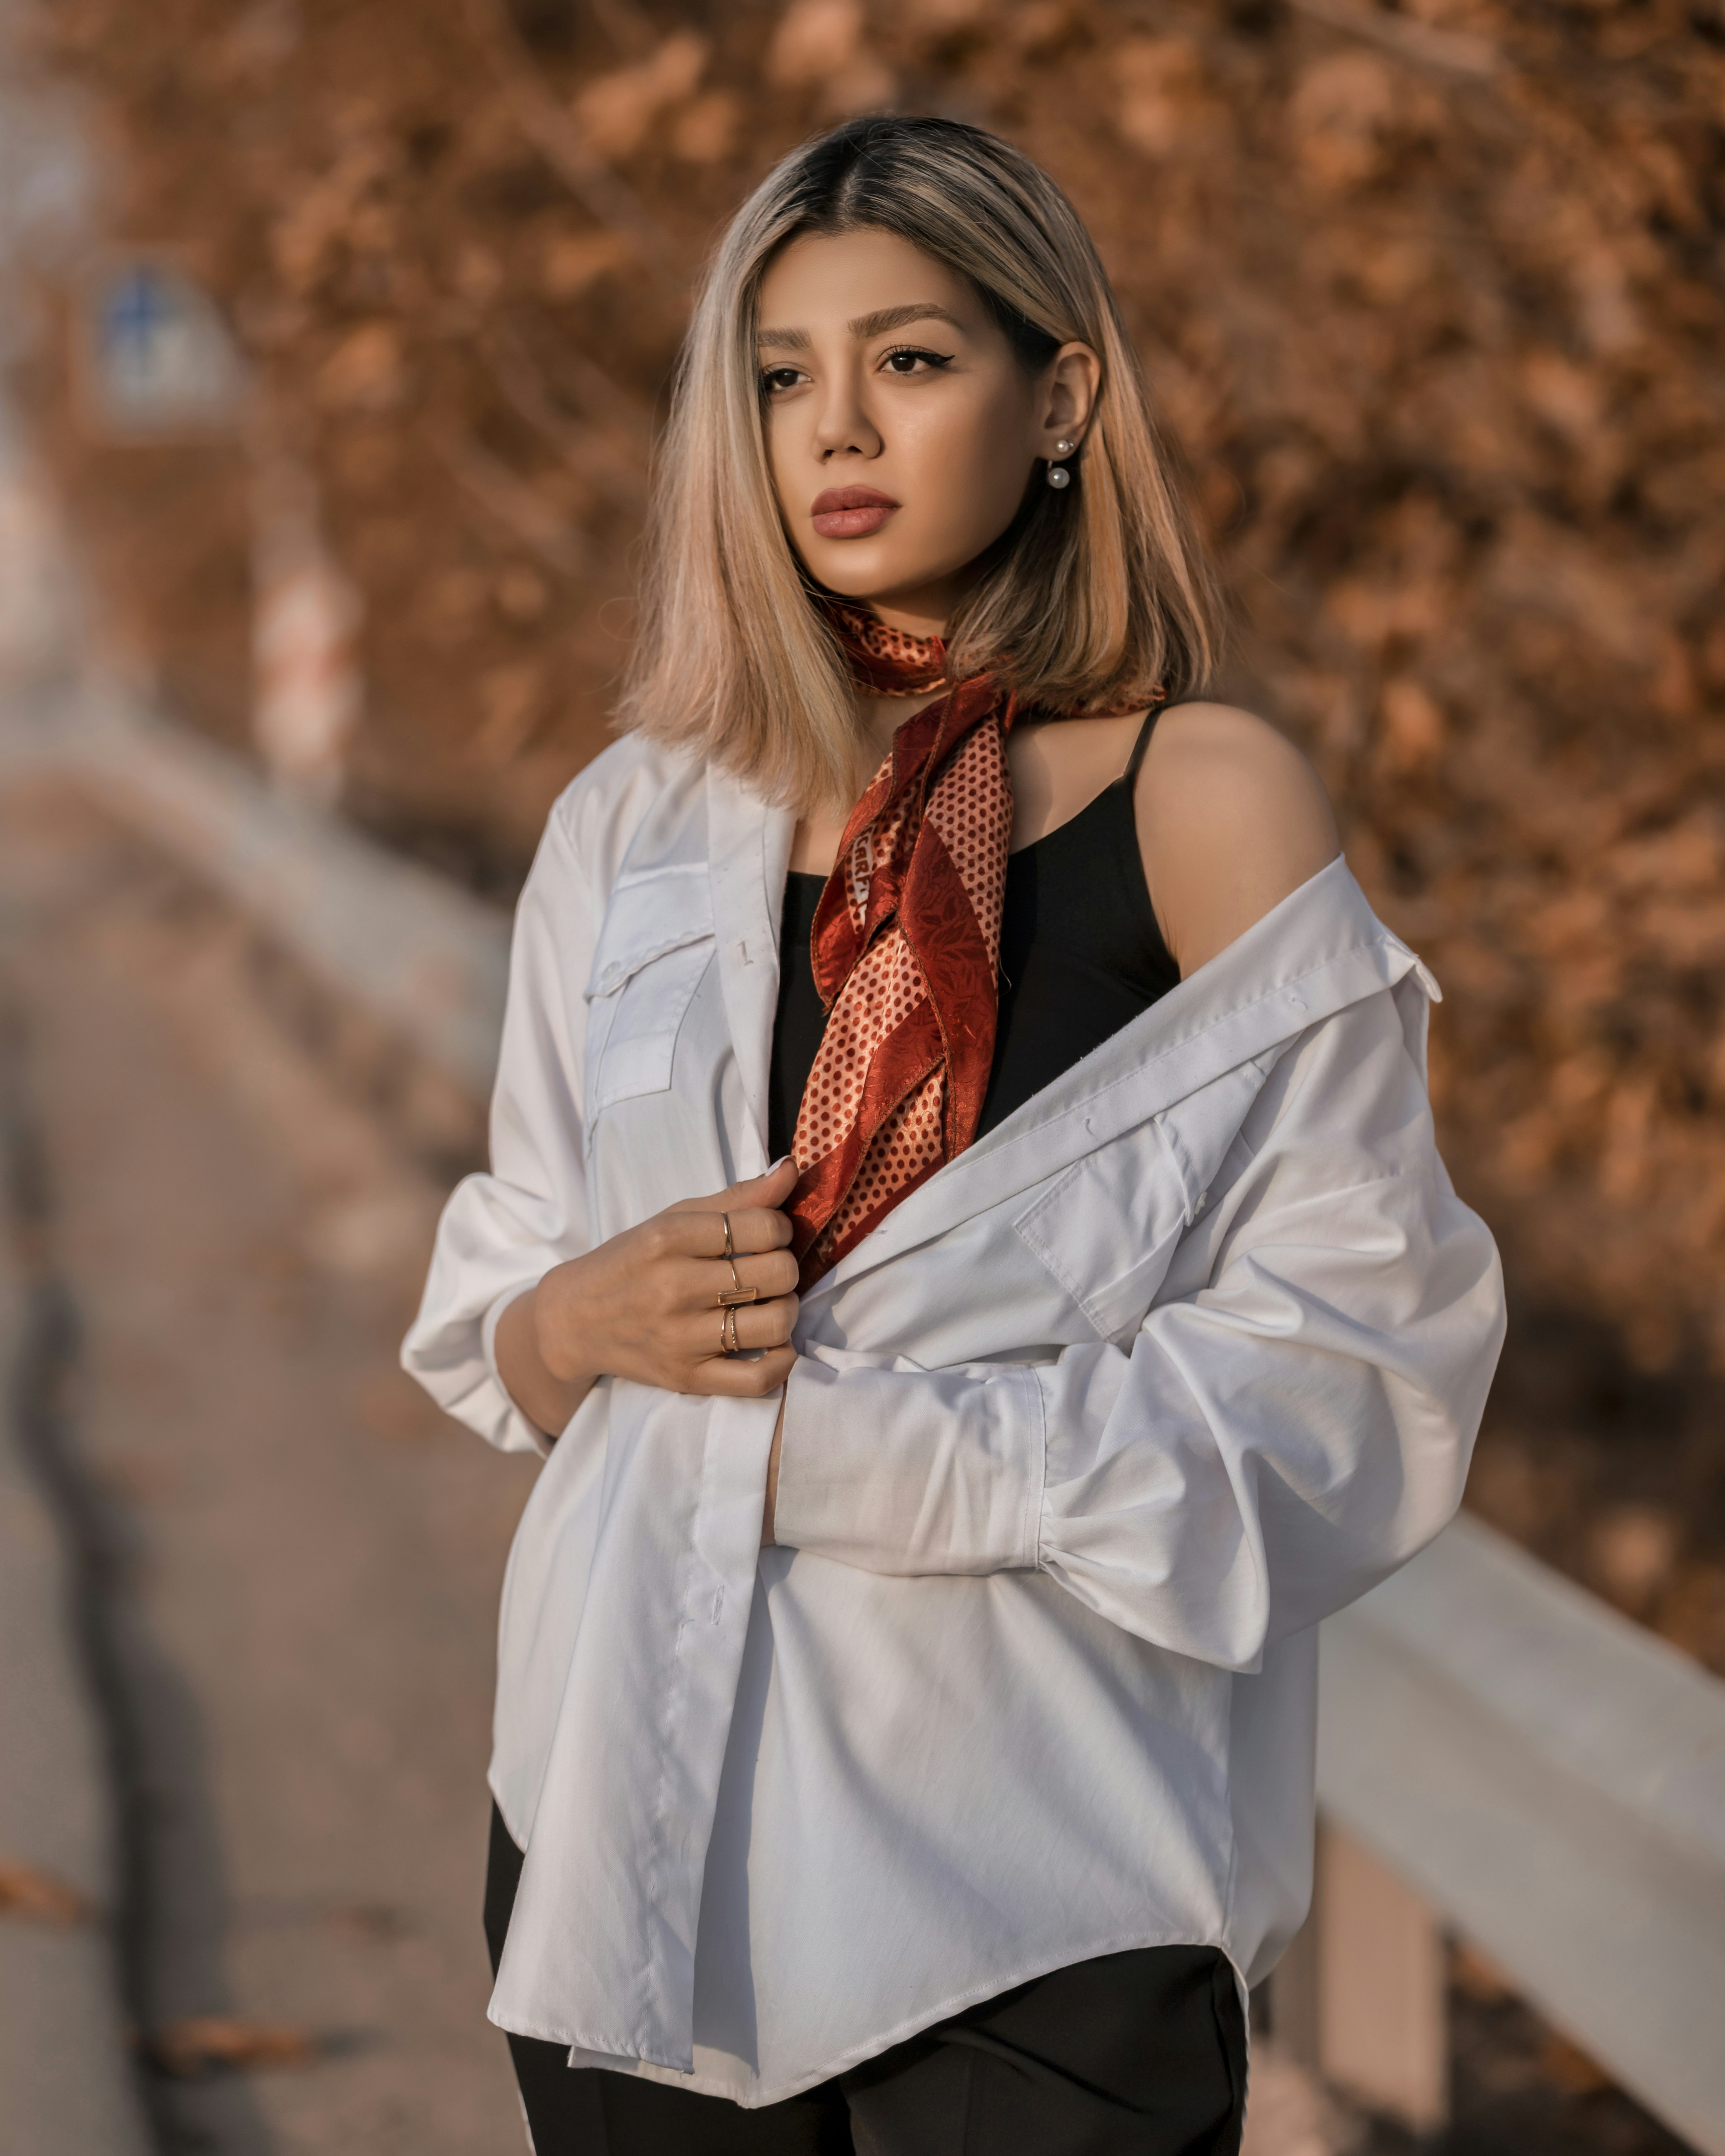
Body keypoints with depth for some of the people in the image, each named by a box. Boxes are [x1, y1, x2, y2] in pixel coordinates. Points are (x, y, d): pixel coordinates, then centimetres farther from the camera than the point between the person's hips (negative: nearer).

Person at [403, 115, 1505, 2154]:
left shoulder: (1206, 805, -5)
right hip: (643, 1812, 4)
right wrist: (593, 1320, -9)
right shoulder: (637, 825, 7)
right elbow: (494, 1340, 14)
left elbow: (1345, 1362, -10)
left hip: (1035, 1873, -3)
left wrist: (857, 1446, -15)